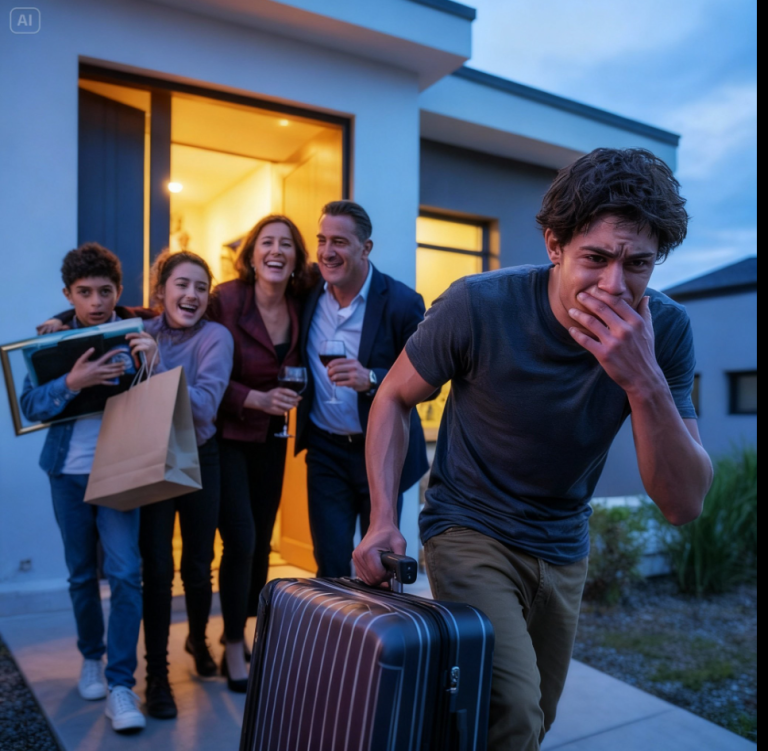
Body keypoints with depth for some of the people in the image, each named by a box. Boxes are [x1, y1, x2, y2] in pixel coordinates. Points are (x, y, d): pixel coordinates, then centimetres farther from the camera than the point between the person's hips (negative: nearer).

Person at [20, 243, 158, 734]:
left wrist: (153, 361, -26)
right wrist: (73, 383, -28)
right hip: (68, 472, 2)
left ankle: (121, 684, 1)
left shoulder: (135, 335, -3)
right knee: (82, 574, 14)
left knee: (126, 573, -9)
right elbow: (30, 405, -9)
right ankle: (91, 657, 36)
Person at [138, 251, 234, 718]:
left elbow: (205, 405, -23)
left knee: (198, 565, 10)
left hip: (199, 460, -1)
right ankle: (157, 674, 14)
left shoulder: (215, 337, -13)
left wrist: (157, 366, -33)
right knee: (157, 569, -2)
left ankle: (199, 639, 39)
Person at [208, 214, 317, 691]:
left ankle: (246, 634, 32)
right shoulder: (226, 300, -15)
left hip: (272, 439, 5)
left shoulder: (301, 306, -2)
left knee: (261, 542, 11)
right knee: (241, 541, -7)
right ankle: (234, 651, 13)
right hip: (228, 437, -5)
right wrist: (256, 399, -24)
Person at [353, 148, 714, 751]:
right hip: (469, 531, -4)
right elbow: (395, 398, -8)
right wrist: (383, 518, -20)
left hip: (564, 549, 4)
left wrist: (644, 381, -34)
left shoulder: (665, 330, -16)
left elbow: (684, 505, -19)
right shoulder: (479, 306, -25)